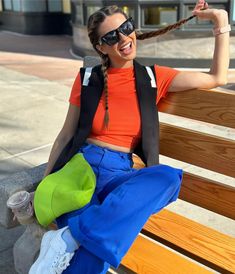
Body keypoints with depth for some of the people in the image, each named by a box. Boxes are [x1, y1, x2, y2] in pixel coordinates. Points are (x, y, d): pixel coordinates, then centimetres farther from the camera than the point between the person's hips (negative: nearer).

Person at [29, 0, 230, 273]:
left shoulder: (153, 77, 8)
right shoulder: (87, 78, 4)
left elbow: (217, 78, 14)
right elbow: (65, 135, 9)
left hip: (119, 174, 3)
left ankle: (69, 237, -35)